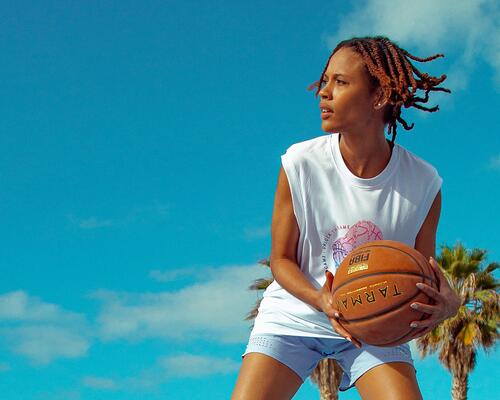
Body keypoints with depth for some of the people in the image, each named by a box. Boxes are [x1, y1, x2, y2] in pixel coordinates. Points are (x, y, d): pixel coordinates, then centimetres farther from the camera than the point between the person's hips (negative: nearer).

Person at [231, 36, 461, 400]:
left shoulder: (423, 182, -12)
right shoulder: (300, 164, -14)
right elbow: (282, 260, -7)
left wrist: (446, 303, -27)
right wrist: (321, 300, -27)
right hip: (296, 313, 0)